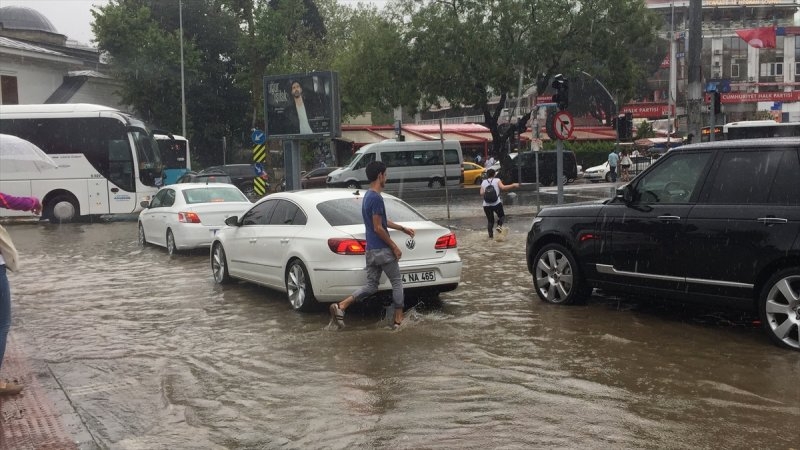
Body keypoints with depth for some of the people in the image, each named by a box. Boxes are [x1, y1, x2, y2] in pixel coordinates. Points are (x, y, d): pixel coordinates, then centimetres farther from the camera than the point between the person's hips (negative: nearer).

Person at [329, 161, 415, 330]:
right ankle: (398, 320, 12)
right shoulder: (376, 198, -18)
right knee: (397, 282, 6)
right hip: (383, 250, -9)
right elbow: (378, 228, -20)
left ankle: (340, 306, -4)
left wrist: (402, 228, 29)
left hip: (371, 250, 9)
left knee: (371, 285, 10)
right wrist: (394, 247, -13)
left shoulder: (368, 196, 13)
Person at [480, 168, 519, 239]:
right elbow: (503, 187, -13)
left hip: (486, 205, 3)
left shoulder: (483, 182, 10)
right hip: (496, 203, -3)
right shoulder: (497, 180, 3)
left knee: (490, 220, 13)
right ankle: (499, 226, -7)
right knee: (502, 216, 19)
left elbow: (481, 193, 2)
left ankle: (490, 235, 5)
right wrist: (513, 185, -6)